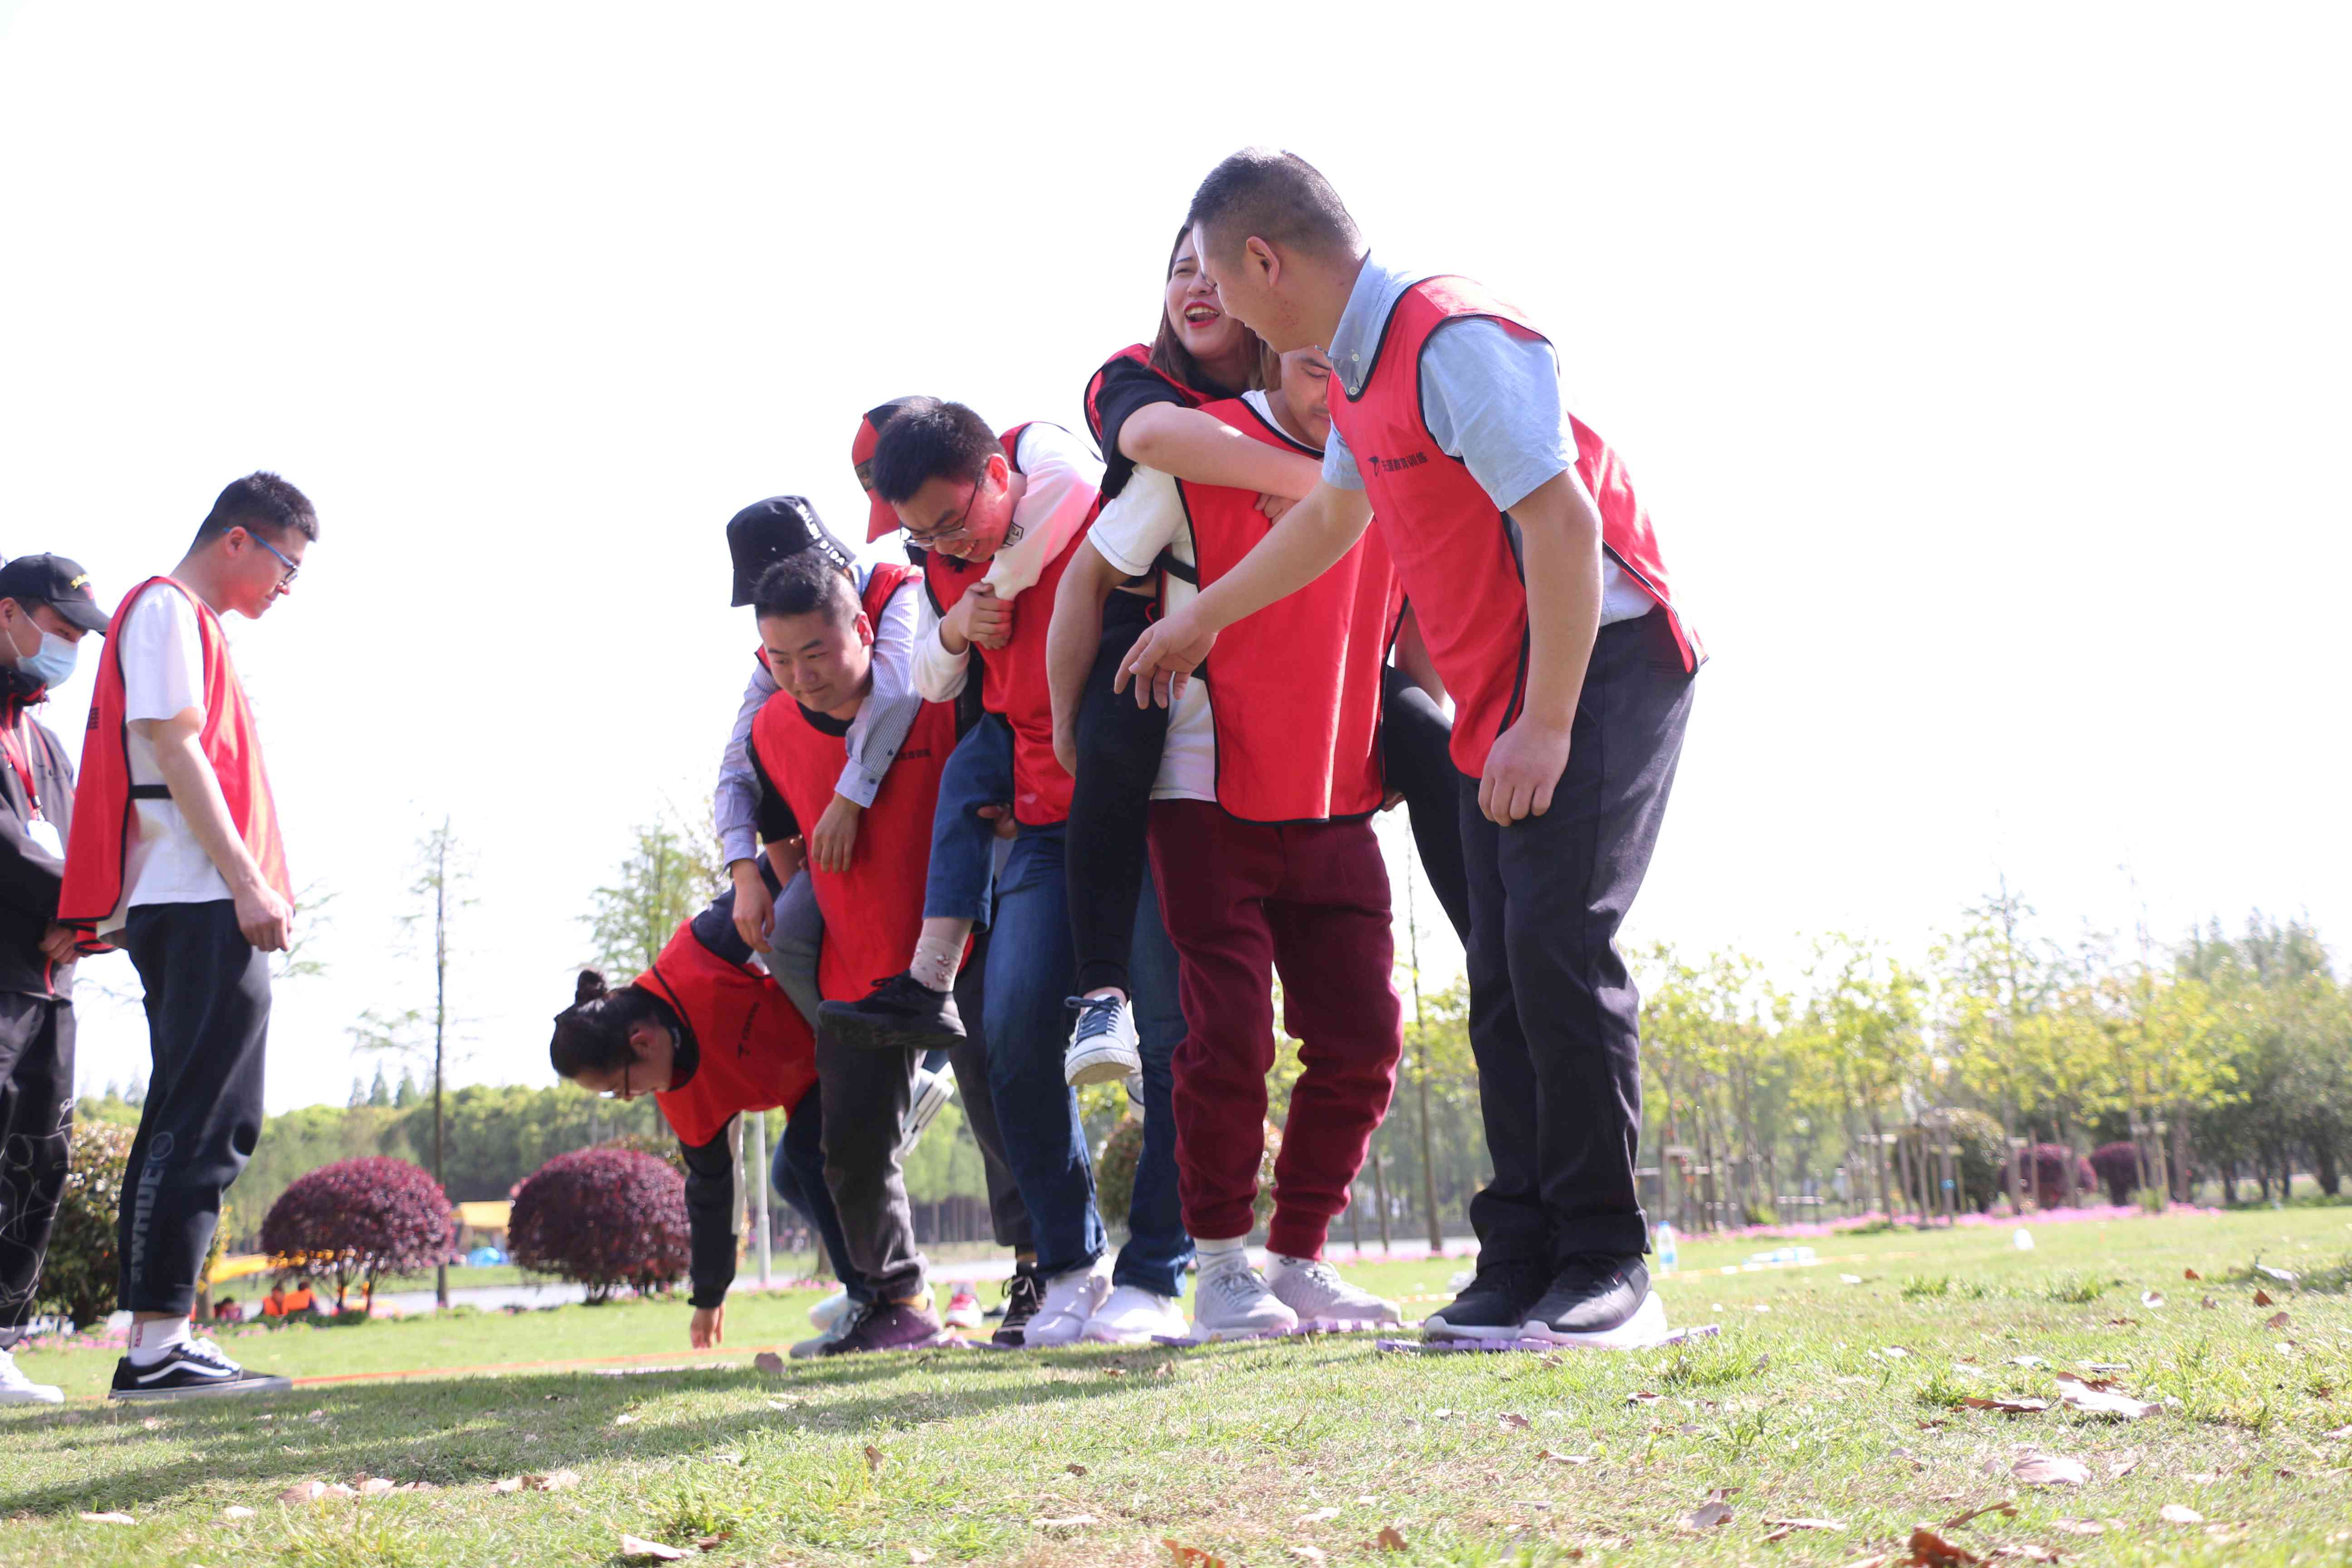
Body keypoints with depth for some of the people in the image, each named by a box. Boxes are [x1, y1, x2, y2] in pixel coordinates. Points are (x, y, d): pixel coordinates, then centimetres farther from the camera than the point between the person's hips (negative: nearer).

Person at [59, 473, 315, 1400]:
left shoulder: (192, 623, 25)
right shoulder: (166, 610, -3)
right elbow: (173, 750, -13)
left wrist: (253, 883, 18)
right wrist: (246, 882, -18)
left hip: (208, 910, 10)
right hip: (199, 906, -10)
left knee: (201, 1123, 9)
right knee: (201, 1122, -13)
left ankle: (161, 1344, 10)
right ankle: (156, 1344, -13)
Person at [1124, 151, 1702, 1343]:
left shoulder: (1453, 341, -18)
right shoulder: (1359, 367, 13)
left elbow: (1564, 524, -25)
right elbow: (1332, 514, 31)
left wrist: (1548, 723, -26)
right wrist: (1201, 620, 41)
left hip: (1600, 660, -9)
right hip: (1501, 690, 9)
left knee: (1556, 941, -18)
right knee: (1501, 978, 4)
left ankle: (1601, 1260, -10)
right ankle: (1520, 1263, 7)